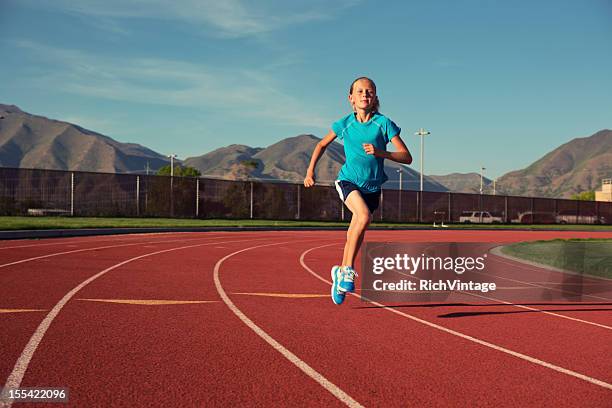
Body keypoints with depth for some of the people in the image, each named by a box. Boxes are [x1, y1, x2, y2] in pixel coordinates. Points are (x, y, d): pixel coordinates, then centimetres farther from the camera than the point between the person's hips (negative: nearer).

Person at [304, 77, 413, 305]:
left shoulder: (383, 123, -6)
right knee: (364, 216, -30)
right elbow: (322, 145, 17)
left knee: (356, 234, 10)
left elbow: (407, 157, -10)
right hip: (348, 181, -1)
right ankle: (348, 269, -19)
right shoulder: (345, 123, 0)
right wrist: (310, 170, 9)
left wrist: (380, 152, -25)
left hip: (372, 186, 2)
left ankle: (341, 271, 34)